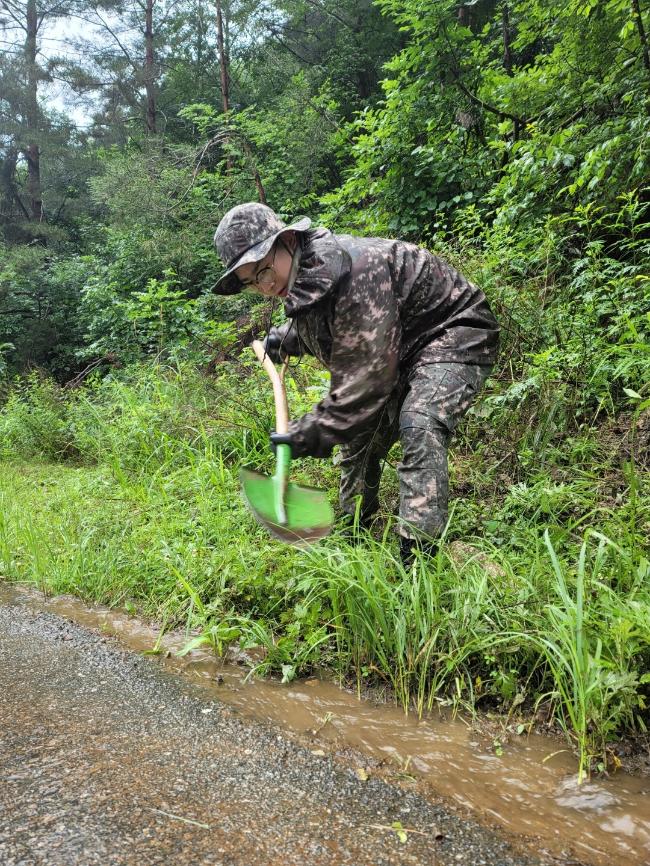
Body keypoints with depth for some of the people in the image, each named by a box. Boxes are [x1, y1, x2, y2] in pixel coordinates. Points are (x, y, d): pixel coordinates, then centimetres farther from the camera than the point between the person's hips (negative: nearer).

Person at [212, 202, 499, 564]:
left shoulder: (353, 266, -35)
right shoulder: (302, 280, -3)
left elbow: (368, 371, -37)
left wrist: (315, 431, -35)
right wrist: (286, 338, 8)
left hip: (455, 332, -10)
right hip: (401, 351, 10)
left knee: (419, 426, -31)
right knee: (358, 431, 11)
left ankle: (418, 551, -28)